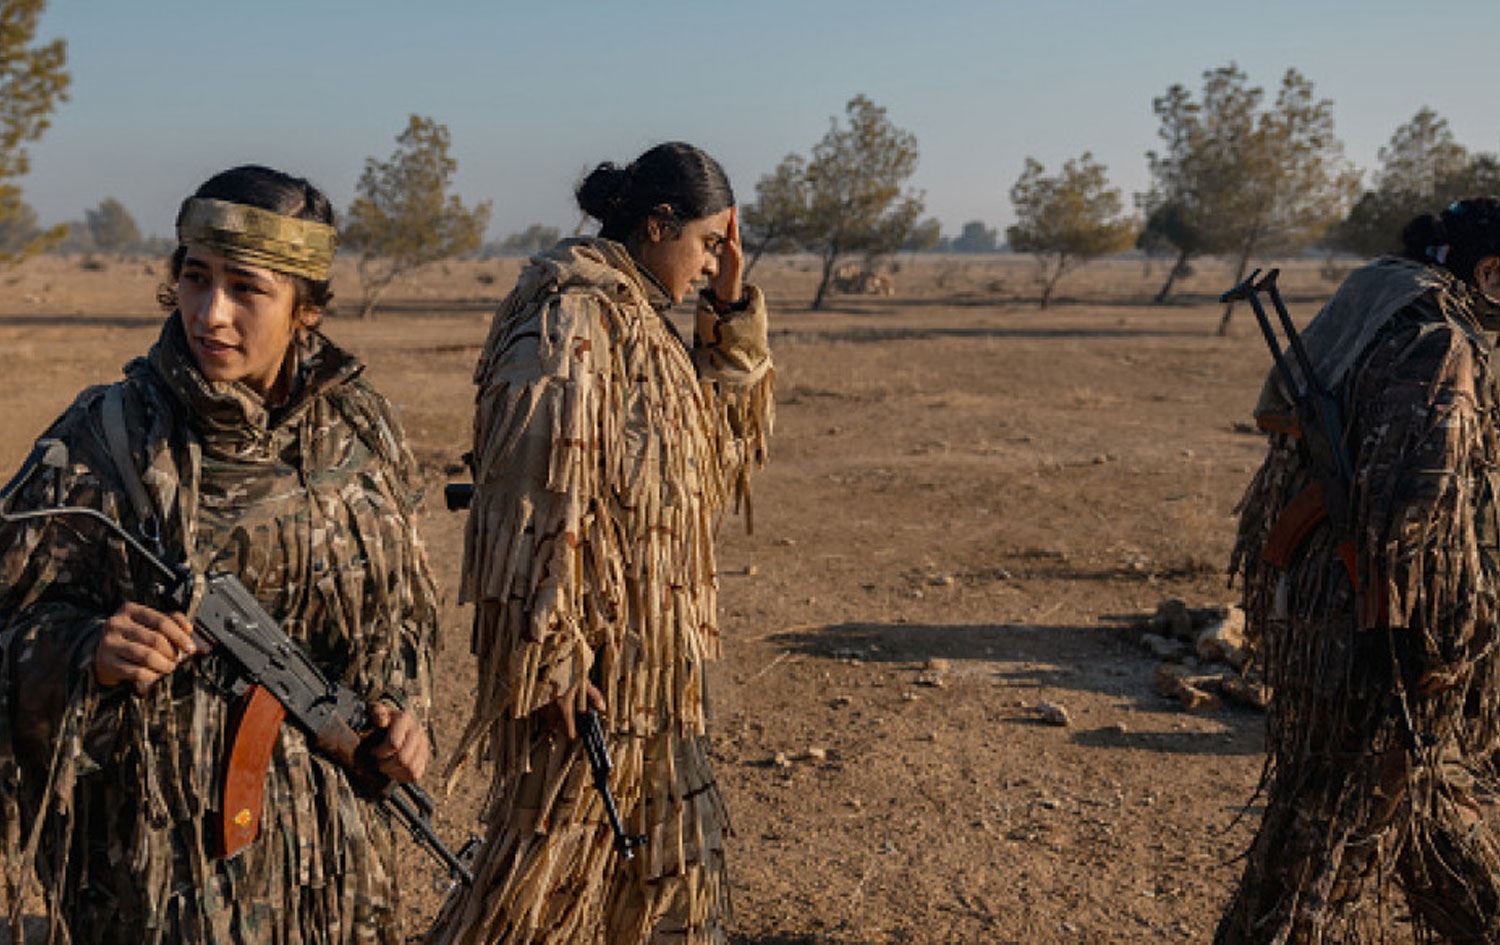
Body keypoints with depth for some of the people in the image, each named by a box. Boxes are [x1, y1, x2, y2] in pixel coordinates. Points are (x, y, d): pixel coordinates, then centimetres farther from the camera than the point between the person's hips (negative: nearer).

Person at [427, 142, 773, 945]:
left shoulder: (635, 314, 11)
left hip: (652, 651, 10)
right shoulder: (569, 314, -17)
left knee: (677, 854, 19)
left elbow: (726, 435, 19)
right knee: (551, 849, 4)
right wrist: (550, 657, -23)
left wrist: (732, 308, 8)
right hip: (591, 653, -9)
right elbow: (537, 492, -23)